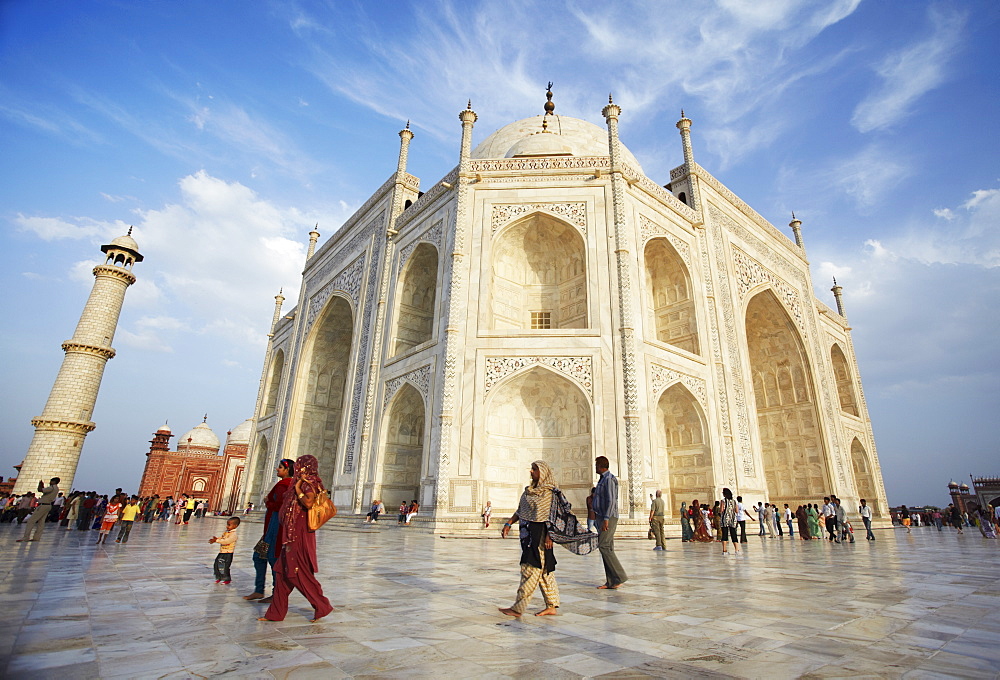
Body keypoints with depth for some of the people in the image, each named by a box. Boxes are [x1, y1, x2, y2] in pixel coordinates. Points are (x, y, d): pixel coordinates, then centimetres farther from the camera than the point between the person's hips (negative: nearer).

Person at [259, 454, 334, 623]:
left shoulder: (309, 483, -12)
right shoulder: (303, 483, 16)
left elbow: (309, 503, -30)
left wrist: (298, 490, -18)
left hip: (300, 534, -10)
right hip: (293, 534, 10)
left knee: (299, 573, -5)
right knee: (282, 572, 13)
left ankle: (322, 606, 4)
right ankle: (276, 612, 23)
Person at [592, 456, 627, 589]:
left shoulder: (609, 479, -12)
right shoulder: (603, 479, 18)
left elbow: (611, 501, -20)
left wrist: (606, 519, -24)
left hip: (608, 518, -10)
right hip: (602, 517, 10)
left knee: (603, 546, -13)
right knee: (607, 548, 7)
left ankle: (619, 577, -8)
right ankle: (611, 582, 8)